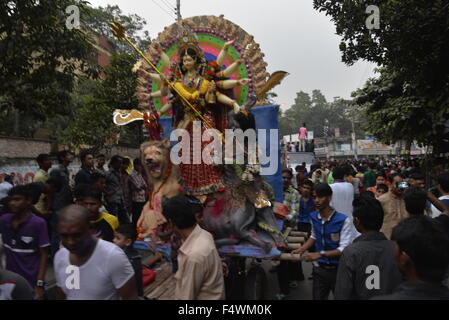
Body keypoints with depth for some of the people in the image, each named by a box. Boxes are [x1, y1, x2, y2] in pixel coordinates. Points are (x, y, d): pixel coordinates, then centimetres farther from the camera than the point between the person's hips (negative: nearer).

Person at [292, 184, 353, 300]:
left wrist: (320, 254, -29)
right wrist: (301, 249, 0)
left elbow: (343, 249, -20)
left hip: (338, 269, -4)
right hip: (319, 268, 4)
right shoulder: (313, 216, -2)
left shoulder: (343, 220, -19)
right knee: (318, 297, 16)